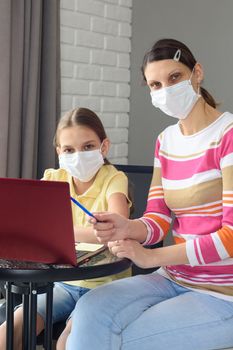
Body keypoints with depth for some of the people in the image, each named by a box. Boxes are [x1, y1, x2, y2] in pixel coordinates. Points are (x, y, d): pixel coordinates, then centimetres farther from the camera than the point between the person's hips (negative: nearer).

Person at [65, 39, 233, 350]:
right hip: (174, 280, 6)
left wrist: (151, 257, -16)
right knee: (91, 312, -17)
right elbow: (158, 219, 5)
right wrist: (127, 228, -19)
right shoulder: (165, 142, 10)